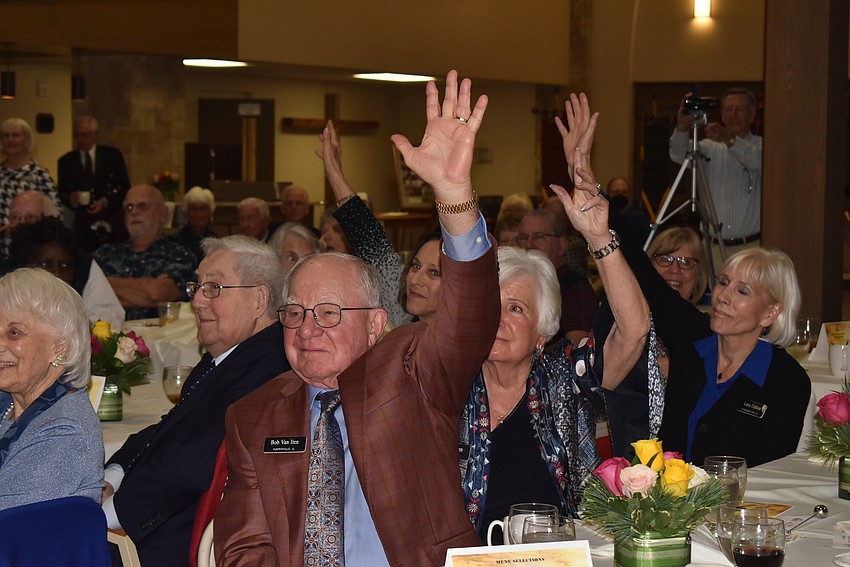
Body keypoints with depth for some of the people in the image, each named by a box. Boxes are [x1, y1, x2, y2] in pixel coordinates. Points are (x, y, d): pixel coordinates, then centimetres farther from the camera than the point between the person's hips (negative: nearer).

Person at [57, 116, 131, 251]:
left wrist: (105, 201, -12)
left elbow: (125, 188, 3)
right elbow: (62, 194, 7)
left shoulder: (113, 155, 4)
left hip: (112, 223, -1)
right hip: (83, 225, 1)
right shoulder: (66, 161, 8)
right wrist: (71, 199, -15)